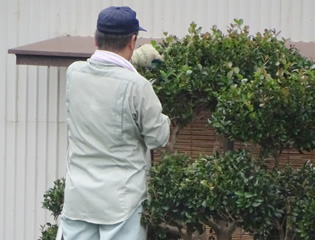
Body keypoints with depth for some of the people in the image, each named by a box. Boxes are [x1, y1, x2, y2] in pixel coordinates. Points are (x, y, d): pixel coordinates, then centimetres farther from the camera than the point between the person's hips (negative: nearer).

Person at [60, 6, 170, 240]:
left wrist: (136, 59, 29)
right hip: (121, 199, -5)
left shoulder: (74, 73, -2)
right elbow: (158, 137, -6)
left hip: (77, 195, 5)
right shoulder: (136, 86, -18)